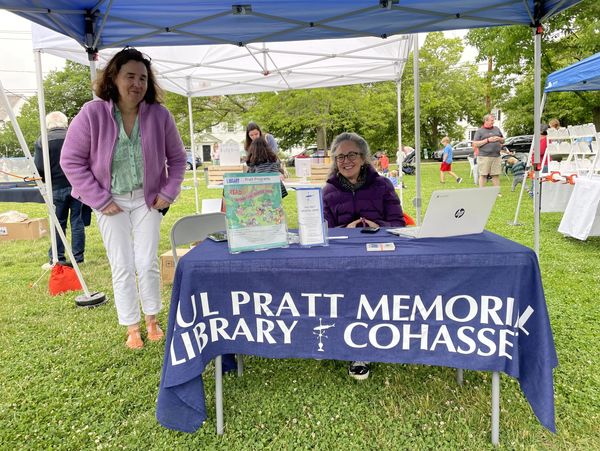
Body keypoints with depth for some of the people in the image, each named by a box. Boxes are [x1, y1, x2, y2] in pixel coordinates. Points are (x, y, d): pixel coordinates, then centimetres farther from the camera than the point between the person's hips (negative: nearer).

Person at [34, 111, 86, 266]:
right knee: (77, 221, 7)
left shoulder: (41, 141, -4)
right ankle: (78, 256, 11)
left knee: (58, 223, 8)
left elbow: (39, 168, -8)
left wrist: (46, 180, 11)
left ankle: (57, 258, 13)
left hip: (57, 188, -1)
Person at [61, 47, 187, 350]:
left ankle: (152, 320, 25)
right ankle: (131, 328, 21)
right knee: (122, 267, 4)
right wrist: (99, 200, -11)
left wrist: (168, 192, -3)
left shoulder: (159, 115, -9)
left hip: (147, 199, 1)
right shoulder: (92, 113, -14)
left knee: (148, 263, 4)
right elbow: (71, 160, -9)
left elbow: (176, 157, 4)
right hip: (112, 201, -1)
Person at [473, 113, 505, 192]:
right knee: (483, 175, -4)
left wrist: (499, 139, 2)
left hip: (497, 156, 4)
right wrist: (488, 140, -11)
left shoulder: (497, 129, 18)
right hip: (484, 156, -4)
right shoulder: (479, 131, 2)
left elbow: (503, 141, 26)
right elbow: (475, 144, -7)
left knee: (496, 175, 3)